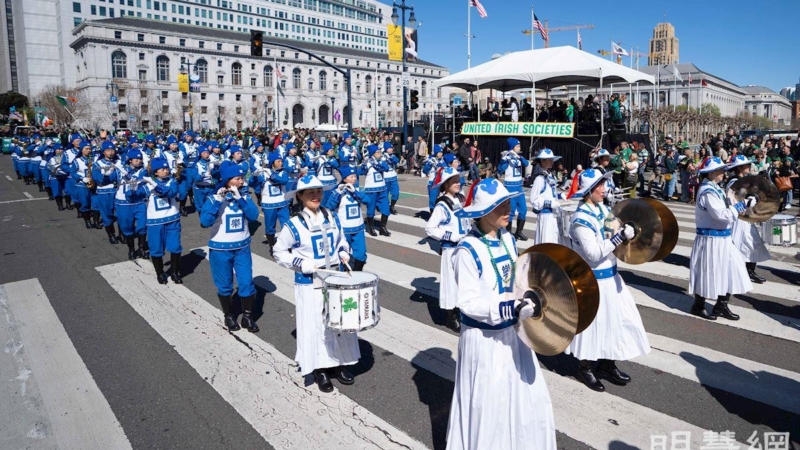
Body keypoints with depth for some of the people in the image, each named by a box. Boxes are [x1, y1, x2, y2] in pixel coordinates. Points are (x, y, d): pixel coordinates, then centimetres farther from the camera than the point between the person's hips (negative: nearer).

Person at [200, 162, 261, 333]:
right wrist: (217, 201, -31)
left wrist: (239, 199, -24)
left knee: (247, 283, 2)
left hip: (242, 247, 2)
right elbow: (205, 222, -24)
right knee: (225, 286, 10)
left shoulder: (244, 196, -2)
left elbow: (253, 216, -16)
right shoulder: (214, 198, -11)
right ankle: (229, 316, 29)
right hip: (220, 249, -2)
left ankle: (247, 316, 19)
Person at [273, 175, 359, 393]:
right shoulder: (293, 225, -13)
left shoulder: (332, 218, 2)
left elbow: (341, 240, 17)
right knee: (315, 324, 3)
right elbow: (280, 252, -5)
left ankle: (340, 363, 28)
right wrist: (301, 264, -18)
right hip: (309, 284, -5)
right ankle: (319, 368, 20)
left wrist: (343, 253, -4)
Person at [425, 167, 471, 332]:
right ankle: (452, 316, 17)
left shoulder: (461, 199, 5)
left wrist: (471, 231, 3)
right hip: (451, 249, -7)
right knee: (452, 280, 2)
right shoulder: (442, 205, -17)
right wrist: (451, 236, -21)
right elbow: (429, 229, -20)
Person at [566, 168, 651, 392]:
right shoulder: (581, 219, -22)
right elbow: (593, 254, -26)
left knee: (616, 319, 16)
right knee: (593, 323, 5)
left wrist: (626, 232, -3)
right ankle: (585, 369, 24)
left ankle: (607, 365, 33)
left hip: (610, 275, 9)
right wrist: (620, 237, -29)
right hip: (592, 280, -9)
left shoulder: (603, 209, 4)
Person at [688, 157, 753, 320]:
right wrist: (742, 205, -19)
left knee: (730, 270, 12)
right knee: (708, 272, 1)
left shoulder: (715, 188, 11)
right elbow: (722, 214, -25)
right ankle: (698, 306, 17)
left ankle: (721, 305, 24)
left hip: (722, 238, 9)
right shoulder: (707, 192, -19)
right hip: (711, 239, -9)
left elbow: (724, 209, 15)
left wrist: (743, 204, 4)